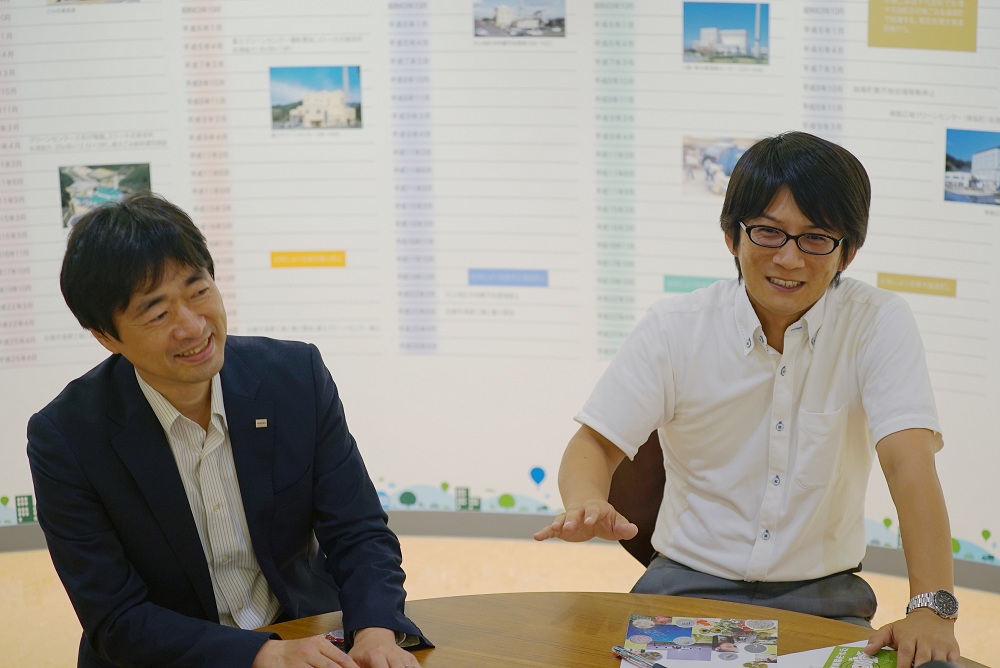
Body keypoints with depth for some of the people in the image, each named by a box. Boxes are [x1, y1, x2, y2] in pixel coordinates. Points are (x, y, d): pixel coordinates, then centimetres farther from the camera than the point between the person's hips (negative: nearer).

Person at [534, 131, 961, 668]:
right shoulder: (675, 329, -3)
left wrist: (931, 607, -32)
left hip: (821, 596, 0)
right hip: (689, 582, 0)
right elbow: (595, 443, -3)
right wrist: (587, 505, -29)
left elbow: (909, 462, -18)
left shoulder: (879, 324, -7)